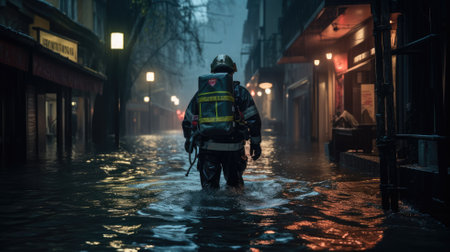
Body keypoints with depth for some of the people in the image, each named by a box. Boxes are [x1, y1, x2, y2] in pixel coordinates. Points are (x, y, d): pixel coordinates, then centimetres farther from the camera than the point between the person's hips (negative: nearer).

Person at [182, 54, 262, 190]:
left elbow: (188, 119, 13)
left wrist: (188, 140, 27)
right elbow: (253, 119, -2)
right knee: (235, 185, 15)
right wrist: (255, 142, 6)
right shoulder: (240, 92, 2)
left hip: (207, 147, 1)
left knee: (209, 186, 6)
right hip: (233, 147, -1)